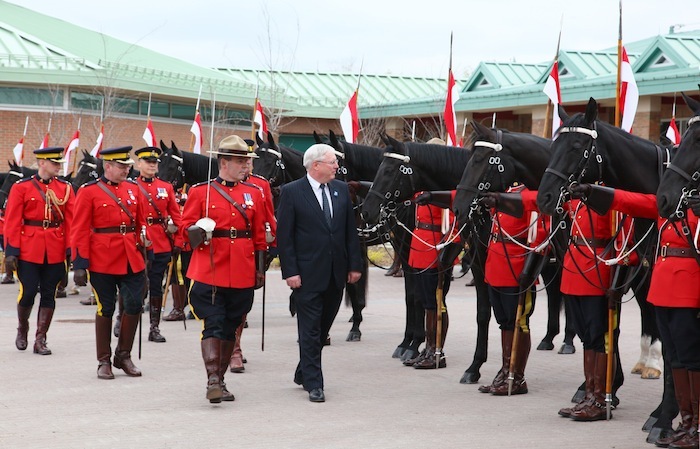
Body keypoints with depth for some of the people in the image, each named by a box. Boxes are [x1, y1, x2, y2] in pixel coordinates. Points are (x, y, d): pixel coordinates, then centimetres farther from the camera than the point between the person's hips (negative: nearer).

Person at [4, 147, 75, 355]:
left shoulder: (65, 188, 6)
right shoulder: (21, 188, -2)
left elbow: (71, 220, 2)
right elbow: (12, 222, -4)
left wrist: (72, 249, -6)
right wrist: (11, 251, -9)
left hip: (55, 252, 2)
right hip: (29, 250, -2)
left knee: (49, 295, 4)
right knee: (28, 293, -1)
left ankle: (41, 340, 13)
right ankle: (22, 329, 26)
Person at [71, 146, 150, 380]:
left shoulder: (134, 189, 8)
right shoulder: (88, 192, -4)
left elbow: (142, 223, 13)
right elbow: (80, 231, -6)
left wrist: (146, 252, 8)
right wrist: (80, 265, -10)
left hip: (132, 260, 4)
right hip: (103, 262, -4)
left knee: (135, 305, 2)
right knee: (105, 310, 4)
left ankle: (123, 356, 18)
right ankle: (104, 362, 15)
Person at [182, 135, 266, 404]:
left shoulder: (254, 193, 10)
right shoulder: (200, 192, 0)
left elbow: (259, 235, 13)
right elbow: (186, 226, 1)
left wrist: (260, 269, 10)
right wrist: (196, 232, -21)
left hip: (242, 276, 4)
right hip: (210, 273, -4)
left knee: (230, 327, 9)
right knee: (213, 326, -9)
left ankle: (220, 380, 19)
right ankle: (213, 381, -10)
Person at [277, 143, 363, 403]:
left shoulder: (341, 190, 8)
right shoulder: (292, 192, -7)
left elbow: (350, 231, 11)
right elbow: (284, 236, -8)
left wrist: (354, 265, 6)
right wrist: (290, 271, -13)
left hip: (336, 274, 5)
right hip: (307, 274, -5)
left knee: (323, 327, 13)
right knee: (310, 330, -2)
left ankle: (303, 373, 28)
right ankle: (313, 384, 3)